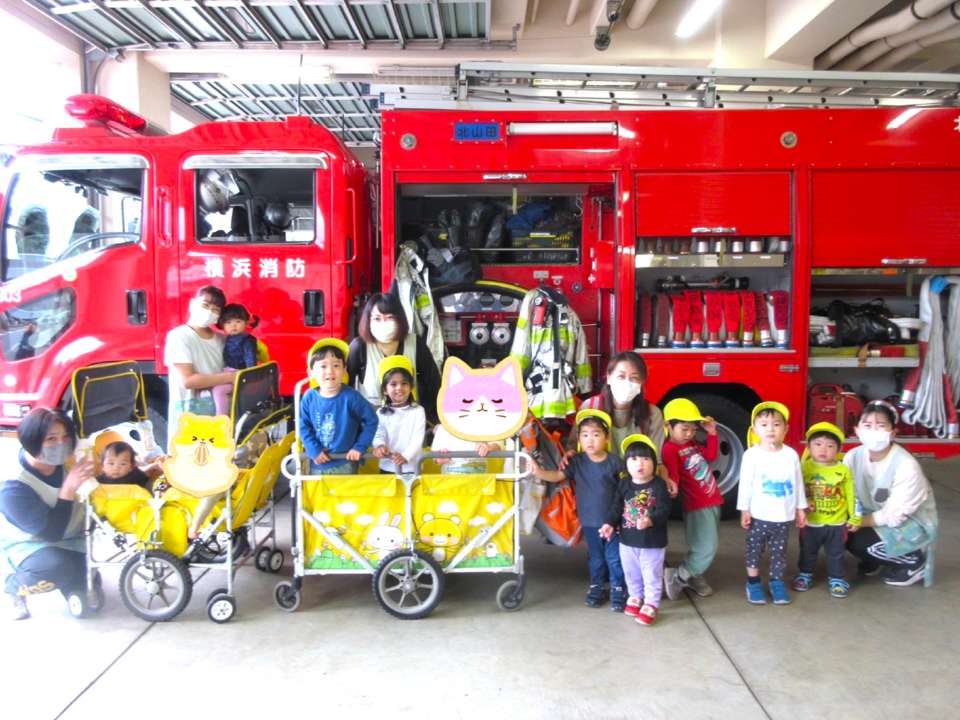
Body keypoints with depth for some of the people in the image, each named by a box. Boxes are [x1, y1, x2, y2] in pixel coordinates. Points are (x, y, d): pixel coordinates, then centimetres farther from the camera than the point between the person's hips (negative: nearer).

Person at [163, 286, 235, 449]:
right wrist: (229, 377, -17)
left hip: (218, 406, 6)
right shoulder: (179, 336, -7)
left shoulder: (220, 339, 12)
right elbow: (188, 380, -16)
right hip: (189, 409, -6)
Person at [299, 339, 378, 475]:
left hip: (344, 464, -3)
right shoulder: (309, 397, -8)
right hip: (317, 463, 3)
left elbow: (371, 421, -9)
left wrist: (360, 447, -10)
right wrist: (313, 450, -12)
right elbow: (304, 426, -1)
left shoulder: (350, 397, -16)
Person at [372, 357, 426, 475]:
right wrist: (380, 446, -31)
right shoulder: (381, 412, 3)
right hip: (387, 468, 2)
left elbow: (418, 439, -11)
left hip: (411, 468, -2)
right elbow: (378, 434, -7)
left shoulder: (418, 411, -4)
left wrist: (405, 456, -27)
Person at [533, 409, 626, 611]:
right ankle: (597, 587, 34)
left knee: (614, 557, 7)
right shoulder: (577, 462, -5)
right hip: (589, 521, 2)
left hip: (612, 520, -2)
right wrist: (539, 472, -27)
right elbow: (557, 476, -10)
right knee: (595, 557, 18)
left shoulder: (614, 462, -9)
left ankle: (618, 589, 22)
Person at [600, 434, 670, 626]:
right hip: (627, 540, 4)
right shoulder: (624, 483, -2)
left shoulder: (659, 485, -14)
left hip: (653, 541, -4)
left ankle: (651, 605, 24)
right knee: (631, 574, 21)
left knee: (652, 575, 8)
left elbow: (664, 510, -20)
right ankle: (635, 597, 42)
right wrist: (609, 523, -10)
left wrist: (650, 520, -37)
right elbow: (616, 506, 3)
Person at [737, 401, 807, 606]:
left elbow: (798, 483, 7)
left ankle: (777, 582, 27)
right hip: (758, 515, -2)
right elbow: (745, 484, -7)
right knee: (754, 550, 8)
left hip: (784, 516, 2)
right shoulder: (751, 455, -10)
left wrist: (800, 508, 9)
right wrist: (744, 510, -8)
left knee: (779, 551, 13)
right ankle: (753, 583, 22)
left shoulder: (791, 454, 0)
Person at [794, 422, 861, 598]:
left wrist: (855, 518, 1)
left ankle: (836, 579, 29)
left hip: (836, 523, 0)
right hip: (810, 522, 0)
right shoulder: (805, 467, -9)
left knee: (835, 554, 13)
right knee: (808, 552, 17)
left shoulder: (843, 470, -7)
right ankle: (805, 574, 35)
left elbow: (851, 496, 0)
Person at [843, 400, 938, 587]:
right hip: (875, 516, 6)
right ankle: (874, 560, 14)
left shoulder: (907, 466, -28)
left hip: (912, 523, -6)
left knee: (859, 542, -25)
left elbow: (894, 515, -26)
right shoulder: (853, 456, -12)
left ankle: (914, 560, 2)